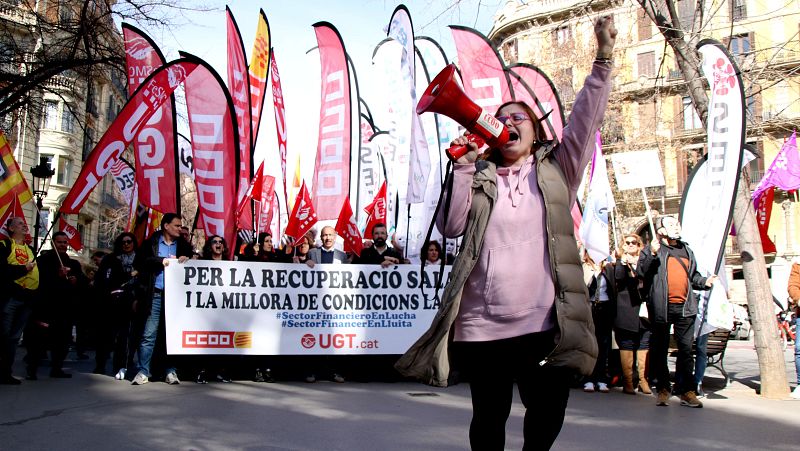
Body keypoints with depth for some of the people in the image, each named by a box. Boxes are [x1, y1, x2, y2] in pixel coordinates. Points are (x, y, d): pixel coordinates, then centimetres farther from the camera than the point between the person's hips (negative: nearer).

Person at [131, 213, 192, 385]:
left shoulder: (183, 245, 13)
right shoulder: (151, 243, 6)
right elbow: (138, 263, -3)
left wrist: (186, 260, -7)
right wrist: (161, 261, -10)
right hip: (156, 295, -2)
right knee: (149, 335, -2)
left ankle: (171, 371, 10)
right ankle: (143, 372, 5)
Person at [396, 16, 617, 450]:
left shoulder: (555, 170, 11)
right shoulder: (479, 177, 9)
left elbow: (585, 120, 1)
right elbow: (451, 226, -3)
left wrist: (603, 58, -8)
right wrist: (462, 167, -9)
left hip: (545, 325, 0)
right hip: (482, 327, 0)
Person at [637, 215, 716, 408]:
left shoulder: (686, 250, 20)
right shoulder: (652, 250, 3)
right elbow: (641, 272, -10)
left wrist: (704, 282, 8)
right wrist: (652, 254, -22)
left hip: (685, 307, 4)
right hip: (662, 307, -4)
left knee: (686, 349, 3)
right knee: (660, 350, 3)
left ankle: (686, 391, 8)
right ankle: (662, 390, 13)